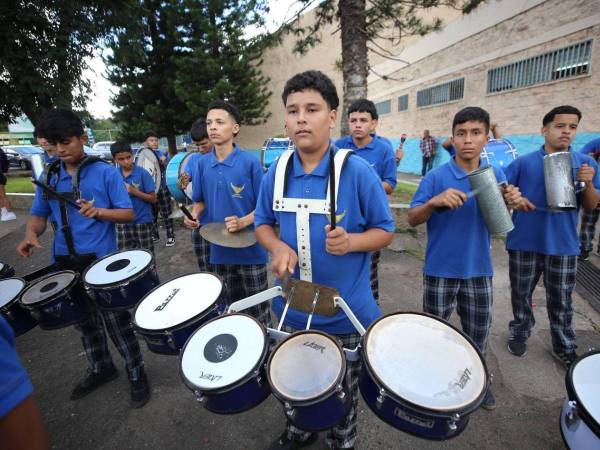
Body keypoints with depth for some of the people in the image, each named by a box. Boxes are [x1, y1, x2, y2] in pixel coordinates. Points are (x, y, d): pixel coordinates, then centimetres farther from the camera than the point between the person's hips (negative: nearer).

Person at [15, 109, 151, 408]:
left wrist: (98, 211, -25)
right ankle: (101, 368, 39)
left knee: (116, 321, 0)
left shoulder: (106, 172, -7)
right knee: (84, 321, 19)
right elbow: (39, 214, 11)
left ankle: (137, 374, 18)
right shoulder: (49, 176, 7)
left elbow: (128, 214, -8)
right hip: (65, 262, 6)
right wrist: (31, 234, -9)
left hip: (101, 260, -5)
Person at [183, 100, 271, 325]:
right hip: (219, 250, 4)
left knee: (257, 310, 11)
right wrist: (194, 216, -8)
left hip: (250, 250, -4)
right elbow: (200, 201, 13)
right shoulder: (202, 164, 2)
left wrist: (242, 222, -25)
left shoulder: (250, 162, -11)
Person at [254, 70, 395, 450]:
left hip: (346, 313, -3)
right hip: (293, 308, 4)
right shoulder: (277, 172, -4)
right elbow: (263, 223, 7)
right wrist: (278, 247, -14)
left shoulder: (358, 172, -16)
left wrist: (351, 241, -28)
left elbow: (385, 232, -7)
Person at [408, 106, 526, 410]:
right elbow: (412, 219, -12)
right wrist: (435, 201, -31)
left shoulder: (496, 175, 2)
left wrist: (511, 203, -11)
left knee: (478, 332, 19)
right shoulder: (436, 176, -11)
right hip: (441, 270, -3)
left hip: (479, 270, 4)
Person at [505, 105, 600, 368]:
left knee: (561, 301, 13)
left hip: (564, 244, 1)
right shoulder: (523, 162, -2)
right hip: (524, 241, -1)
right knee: (521, 294, 15)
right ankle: (520, 333, 36)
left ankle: (564, 347, 32)